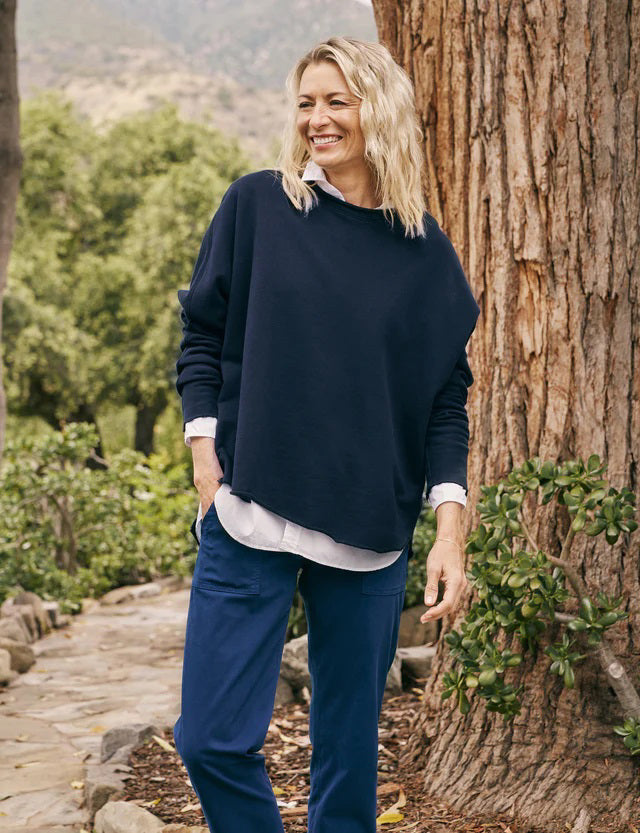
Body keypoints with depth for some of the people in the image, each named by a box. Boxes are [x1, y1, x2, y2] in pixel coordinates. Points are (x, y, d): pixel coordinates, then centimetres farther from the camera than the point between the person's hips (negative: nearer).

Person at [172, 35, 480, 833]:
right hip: (250, 523, -1)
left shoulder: (424, 253, 6)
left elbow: (446, 398, 6)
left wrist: (450, 525, -4)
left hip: (369, 536, 1)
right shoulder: (258, 205, 3)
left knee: (349, 747, 8)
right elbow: (202, 334, 7)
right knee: (212, 738, -4)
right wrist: (205, 457, -4)